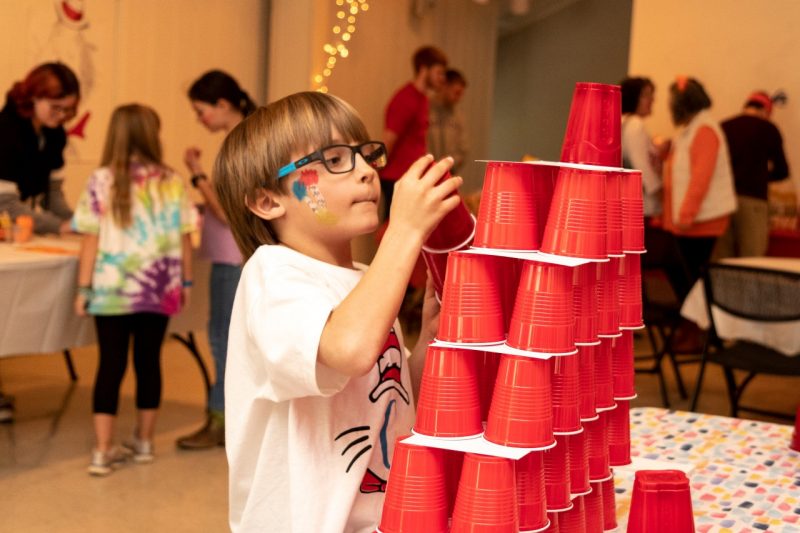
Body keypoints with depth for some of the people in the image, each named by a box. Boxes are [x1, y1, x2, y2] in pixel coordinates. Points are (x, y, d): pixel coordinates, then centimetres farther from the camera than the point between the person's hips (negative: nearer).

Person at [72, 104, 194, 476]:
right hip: (158, 290, 1)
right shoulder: (171, 182, -2)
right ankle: (143, 442, 24)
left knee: (111, 365, 4)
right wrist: (186, 281, 13)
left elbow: (91, 239, -7)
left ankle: (103, 452, 2)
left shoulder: (101, 181, -6)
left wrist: (83, 287, -1)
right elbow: (184, 238, 1)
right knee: (149, 362, 13)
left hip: (112, 289, -1)